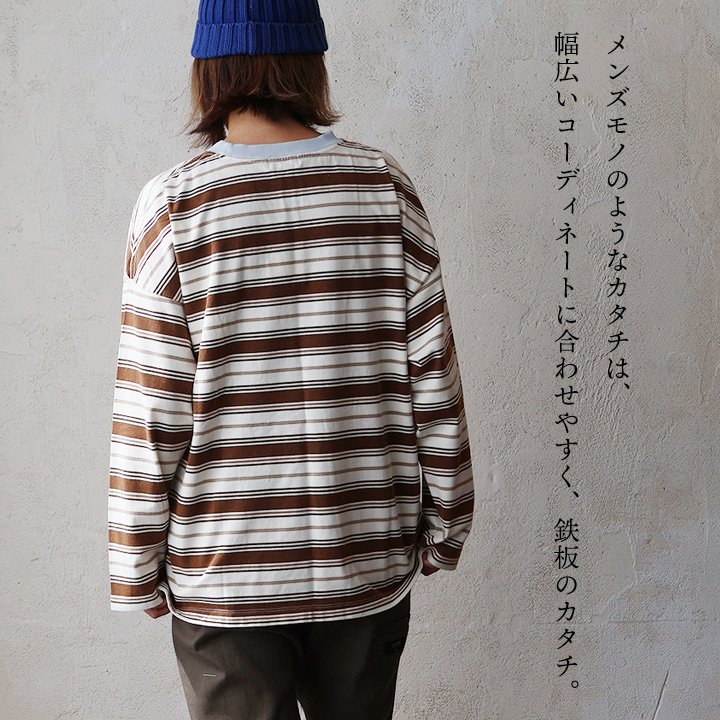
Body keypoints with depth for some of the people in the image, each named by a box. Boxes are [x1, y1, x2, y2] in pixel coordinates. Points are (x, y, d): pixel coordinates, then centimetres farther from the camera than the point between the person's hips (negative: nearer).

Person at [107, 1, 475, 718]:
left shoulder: (173, 205, -11)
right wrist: (444, 524, 10)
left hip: (223, 576, -2)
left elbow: (149, 417, -10)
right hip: (369, 562, 2)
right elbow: (434, 379, -3)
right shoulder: (383, 185, -5)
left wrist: (136, 570, 1)